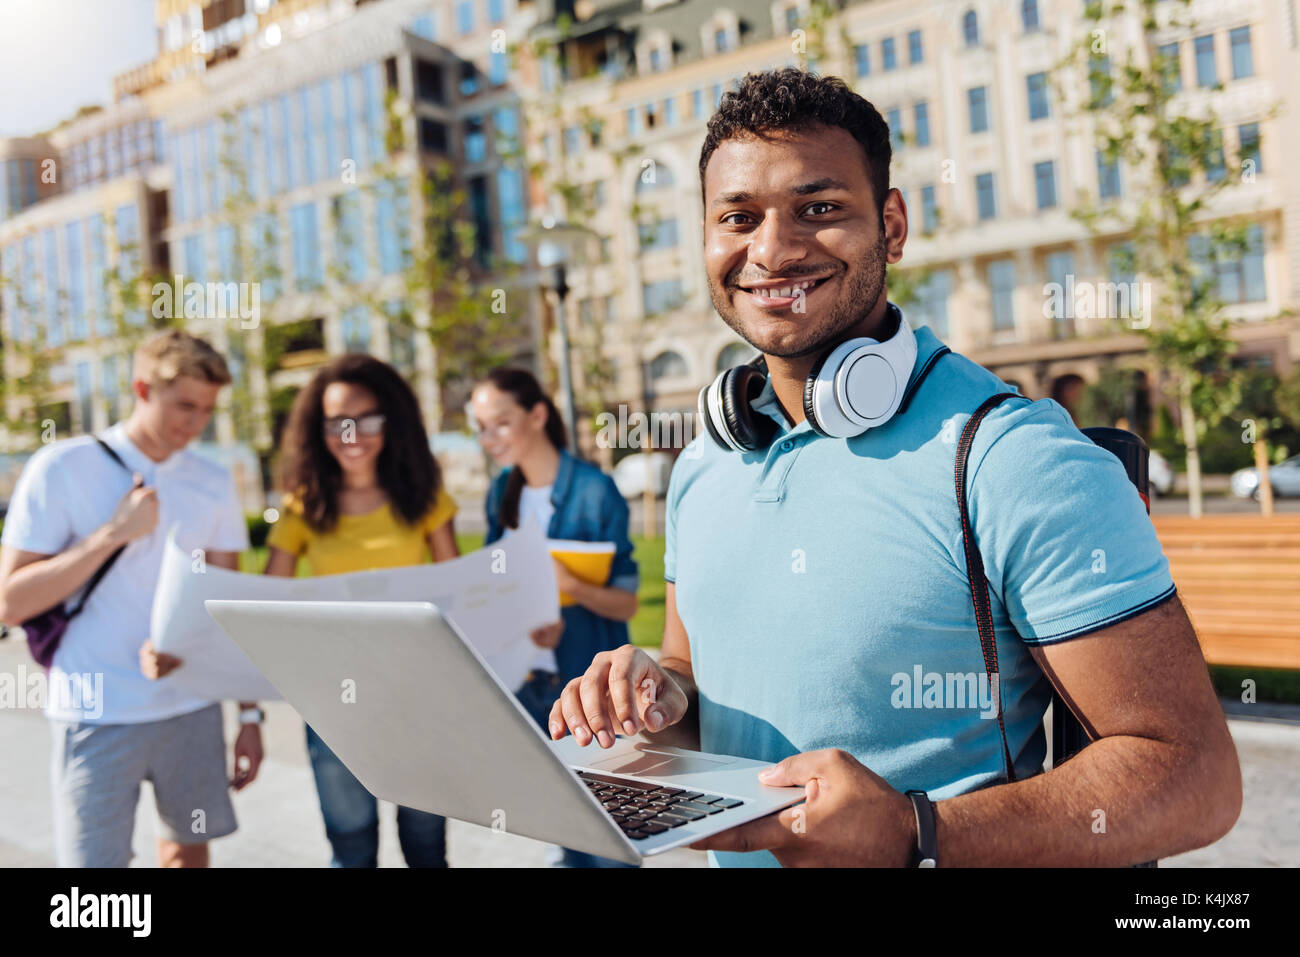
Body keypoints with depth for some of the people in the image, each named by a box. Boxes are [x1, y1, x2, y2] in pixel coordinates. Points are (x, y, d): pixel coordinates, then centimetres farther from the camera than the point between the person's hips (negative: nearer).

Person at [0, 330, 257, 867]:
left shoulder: (214, 485, 6)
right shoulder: (61, 469, -5)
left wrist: (250, 713, 7)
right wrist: (115, 533, -16)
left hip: (193, 709, 4)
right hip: (99, 717, -4)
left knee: (189, 848, 11)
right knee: (92, 858, -1)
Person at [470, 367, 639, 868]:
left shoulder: (594, 490, -12)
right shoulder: (502, 492, 6)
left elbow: (626, 603, -11)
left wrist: (571, 585, -28)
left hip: (587, 685, -5)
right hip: (525, 681, 5)